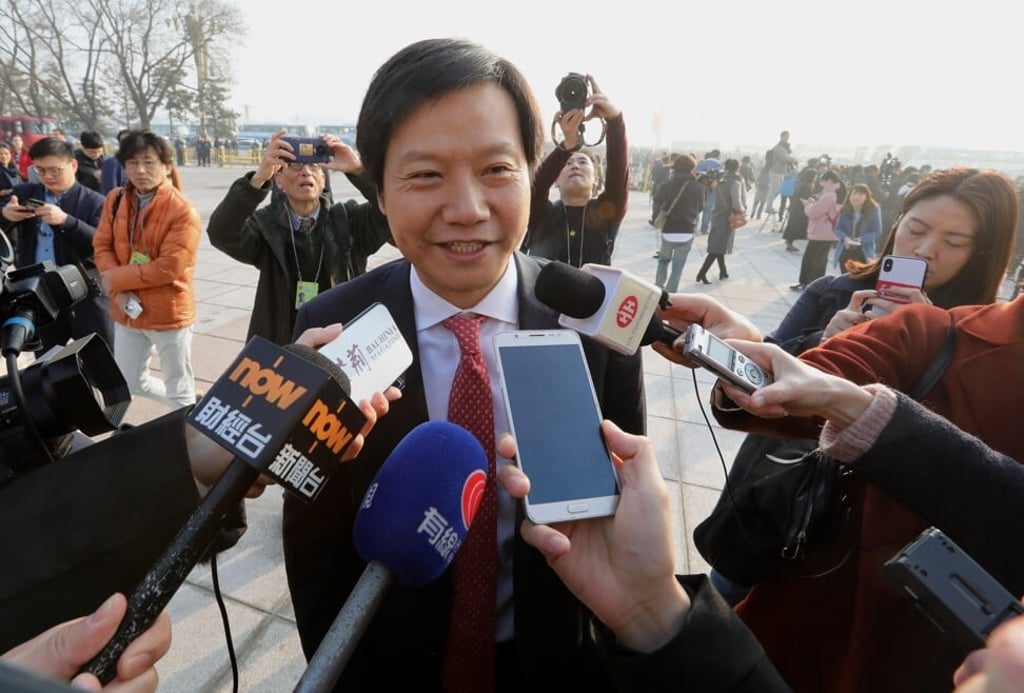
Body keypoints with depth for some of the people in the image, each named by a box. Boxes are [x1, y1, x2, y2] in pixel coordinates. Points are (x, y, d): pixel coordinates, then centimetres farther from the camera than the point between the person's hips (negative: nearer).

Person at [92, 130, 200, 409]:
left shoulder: (183, 212, -18)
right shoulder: (115, 199, 3)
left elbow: (168, 268, -22)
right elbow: (102, 246, 3)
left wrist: (116, 279, -14)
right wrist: (119, 291, -12)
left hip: (169, 312, -6)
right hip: (127, 310, 7)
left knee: (179, 390, 7)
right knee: (130, 382, 19)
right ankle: (187, 409, 40)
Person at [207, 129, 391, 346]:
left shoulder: (347, 219, -2)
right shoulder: (267, 224, -3)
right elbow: (221, 233, -20)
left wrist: (359, 169, -31)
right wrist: (259, 178, -32)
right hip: (281, 347, 0)